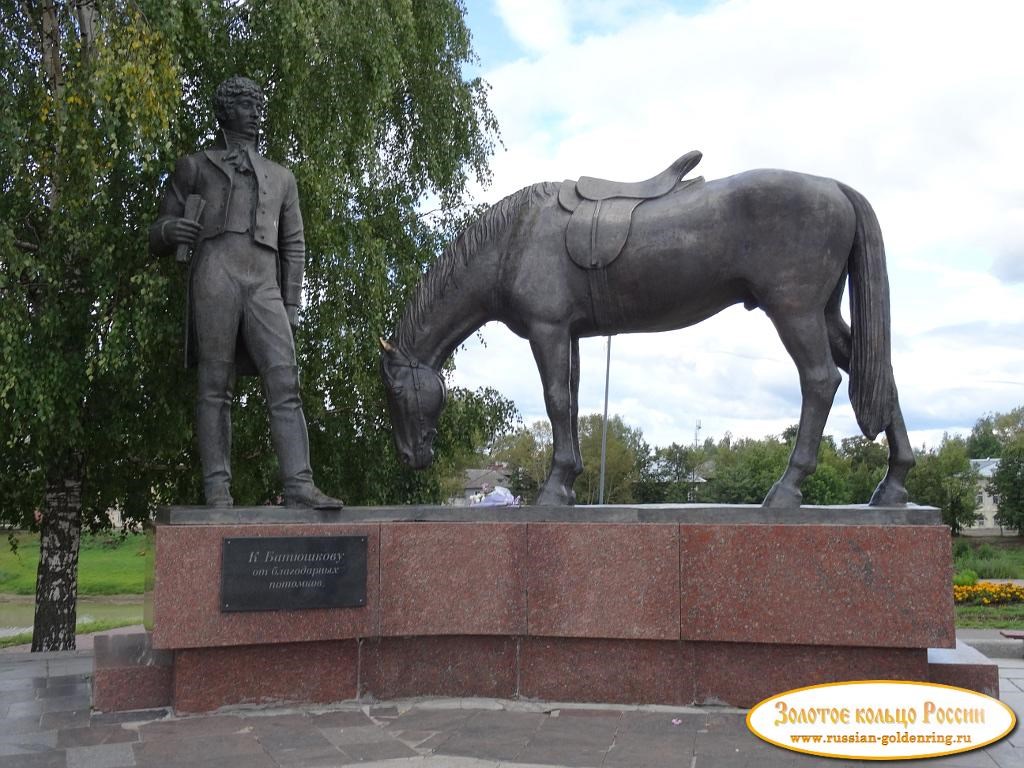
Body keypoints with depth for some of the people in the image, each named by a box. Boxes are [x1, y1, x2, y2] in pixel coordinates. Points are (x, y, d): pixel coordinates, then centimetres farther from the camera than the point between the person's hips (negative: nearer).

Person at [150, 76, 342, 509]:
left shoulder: (281, 177, 30)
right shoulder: (194, 167, 22)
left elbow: (293, 246, 24)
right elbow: (158, 239, 18)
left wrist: (292, 306, 10)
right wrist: (169, 231, -8)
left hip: (264, 287, 2)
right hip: (215, 275, -2)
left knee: (285, 384, -13)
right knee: (215, 386, -8)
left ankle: (300, 489, -21)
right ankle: (218, 493, -9)